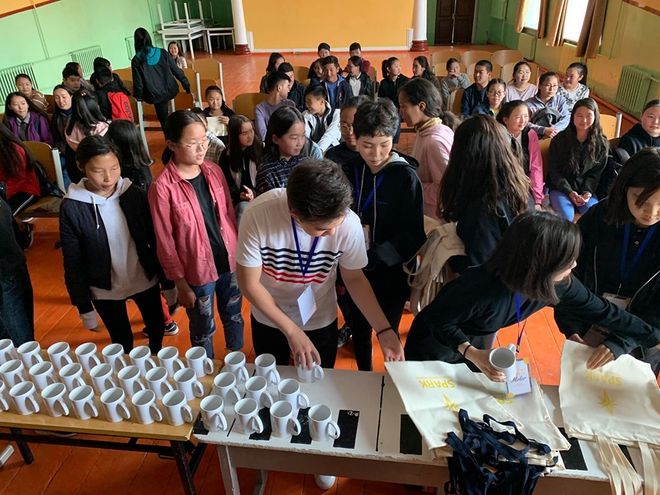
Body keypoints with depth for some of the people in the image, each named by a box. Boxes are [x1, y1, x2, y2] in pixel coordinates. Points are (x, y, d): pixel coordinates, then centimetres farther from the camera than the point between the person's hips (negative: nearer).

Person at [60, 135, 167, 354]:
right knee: (122, 345, 17)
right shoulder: (72, 207, -16)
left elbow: (155, 240, -4)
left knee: (157, 328, 22)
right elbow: (73, 263, -9)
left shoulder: (134, 194, -12)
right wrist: (84, 307, -5)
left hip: (146, 282, 2)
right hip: (105, 291, -2)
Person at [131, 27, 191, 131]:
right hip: (171, 91, 2)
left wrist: (138, 97, 11)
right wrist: (187, 86, 8)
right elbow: (177, 71, -2)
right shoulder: (162, 53, -5)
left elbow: (138, 83, -6)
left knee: (164, 121, 14)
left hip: (156, 96, -2)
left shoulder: (136, 60, -11)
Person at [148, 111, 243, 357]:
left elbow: (229, 215, 7)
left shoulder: (214, 172, -2)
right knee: (203, 331, 16)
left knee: (234, 317, 23)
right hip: (198, 271, -4)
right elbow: (165, 242, -12)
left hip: (229, 262, 5)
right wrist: (180, 283, -10)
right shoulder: (162, 187, -17)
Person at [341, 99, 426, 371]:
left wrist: (373, 258, -21)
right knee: (359, 329, 18)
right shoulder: (350, 171, -1)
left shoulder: (405, 177, -14)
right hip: (356, 271, 4)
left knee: (388, 332, 10)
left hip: (391, 273, -4)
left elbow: (413, 235, -15)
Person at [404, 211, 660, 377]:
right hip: (435, 346, -5)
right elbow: (439, 320, -28)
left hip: (478, 345, 5)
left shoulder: (561, 285, -21)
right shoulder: (481, 287, -42)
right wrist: (472, 353, -39)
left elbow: (604, 312, -7)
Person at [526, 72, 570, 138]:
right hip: (536, 137, -2)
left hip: (556, 135, 2)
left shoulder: (560, 100, 11)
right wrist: (544, 130, -25)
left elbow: (566, 118, -3)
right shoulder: (529, 103, 1)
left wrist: (554, 129, -22)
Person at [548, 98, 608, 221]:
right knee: (566, 217, -28)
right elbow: (555, 171, -4)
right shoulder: (559, 140, -5)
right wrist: (570, 192, -15)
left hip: (585, 189, 2)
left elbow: (596, 173, 6)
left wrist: (588, 191, -13)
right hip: (561, 187, -2)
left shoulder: (601, 143, 2)